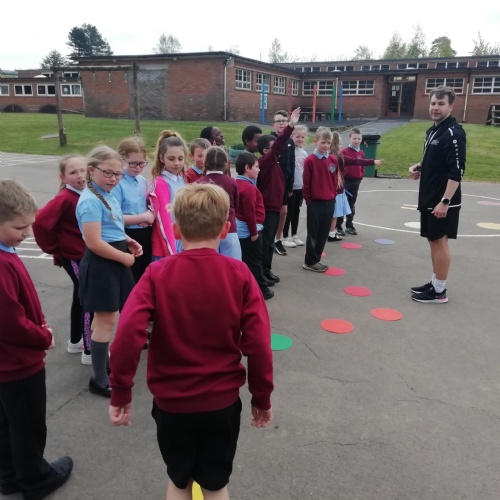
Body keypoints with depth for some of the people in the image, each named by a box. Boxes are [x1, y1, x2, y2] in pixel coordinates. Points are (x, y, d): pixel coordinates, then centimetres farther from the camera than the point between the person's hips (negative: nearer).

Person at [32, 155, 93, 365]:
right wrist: (54, 248, -17)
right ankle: (89, 352, 7)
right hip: (73, 256, -8)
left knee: (81, 298, 19)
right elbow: (40, 222, -29)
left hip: (86, 254, 8)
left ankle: (75, 341, 36)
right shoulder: (65, 198, -21)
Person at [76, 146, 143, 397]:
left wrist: (128, 242, 5)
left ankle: (103, 362, 36)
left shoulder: (108, 196, 10)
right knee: (106, 320, -2)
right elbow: (94, 243, -24)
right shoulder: (90, 201, -19)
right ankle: (99, 380, 10)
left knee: (104, 318, 20)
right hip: (100, 264, -9)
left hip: (115, 262, 9)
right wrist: (125, 257, -15)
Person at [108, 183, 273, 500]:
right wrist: (262, 397, 0)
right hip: (222, 401, 0)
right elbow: (258, 344, -13)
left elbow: (128, 334, -21)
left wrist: (121, 393, -9)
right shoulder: (239, 275, -12)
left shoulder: (157, 274, -12)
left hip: (171, 401, 0)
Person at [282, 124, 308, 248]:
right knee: (289, 212, 1)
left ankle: (294, 235, 26)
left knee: (296, 212, 15)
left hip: (301, 187, 6)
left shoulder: (304, 153, 10)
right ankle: (285, 237, 11)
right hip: (290, 187, -6)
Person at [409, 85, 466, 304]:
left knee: (440, 242, -2)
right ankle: (434, 283, 25)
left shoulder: (454, 133, -15)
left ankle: (439, 291, 8)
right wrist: (419, 167, 5)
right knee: (433, 240, 14)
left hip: (443, 201, -9)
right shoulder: (433, 130, 13)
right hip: (429, 198, 9)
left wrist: (445, 201, -25)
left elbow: (457, 171, -21)